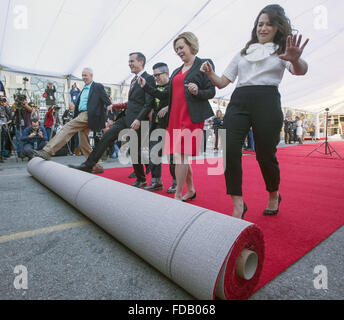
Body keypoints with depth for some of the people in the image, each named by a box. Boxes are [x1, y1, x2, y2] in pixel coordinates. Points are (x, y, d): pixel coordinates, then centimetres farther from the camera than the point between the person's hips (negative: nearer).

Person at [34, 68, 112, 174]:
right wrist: (75, 118, 17)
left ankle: (47, 152, -22)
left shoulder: (98, 87, 3)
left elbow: (108, 103, -4)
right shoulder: (84, 90, 26)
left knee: (67, 128, -21)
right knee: (83, 144, 5)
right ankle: (96, 167, 10)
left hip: (87, 116, -9)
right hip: (81, 116, 9)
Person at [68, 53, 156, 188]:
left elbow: (149, 103, -14)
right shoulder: (133, 80, 22)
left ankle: (141, 180, 18)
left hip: (136, 121, -8)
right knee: (106, 137, 0)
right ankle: (87, 165, 6)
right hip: (125, 118, 8)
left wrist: (138, 119, -23)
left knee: (135, 150, 0)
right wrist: (114, 106, 15)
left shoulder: (148, 78, -5)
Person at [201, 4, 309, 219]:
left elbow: (300, 71, -8)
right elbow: (222, 82, 19)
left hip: (267, 102, -2)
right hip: (238, 102, 3)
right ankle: (238, 205, -9)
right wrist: (210, 74, -2)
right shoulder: (243, 53, 24)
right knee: (229, 150, -17)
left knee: (265, 155, -2)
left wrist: (295, 59, -31)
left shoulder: (281, 51, 14)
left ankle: (274, 195, 27)